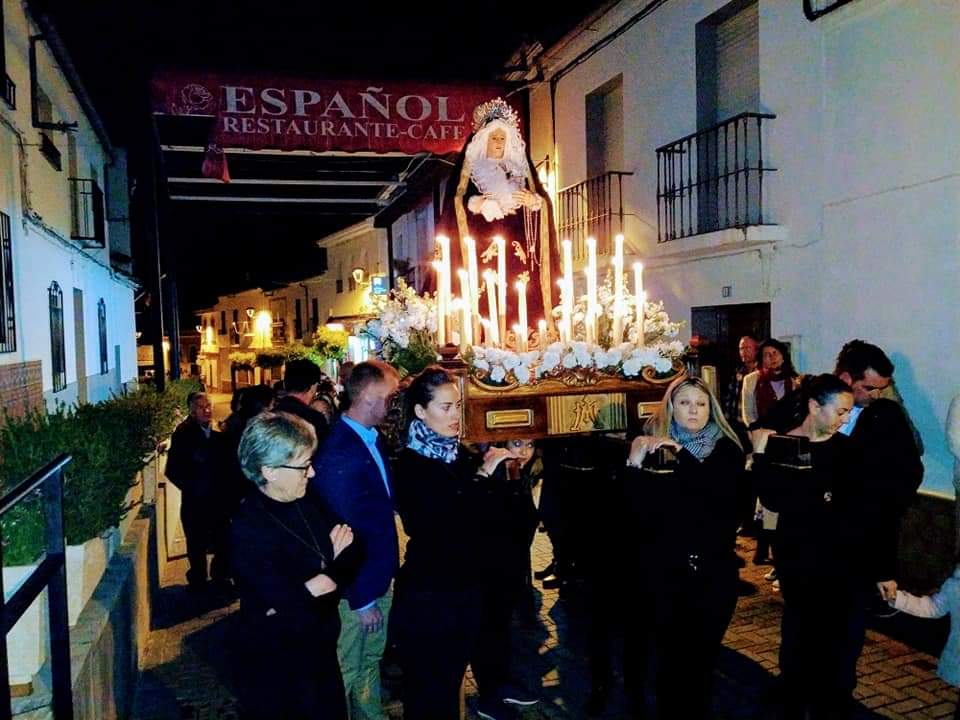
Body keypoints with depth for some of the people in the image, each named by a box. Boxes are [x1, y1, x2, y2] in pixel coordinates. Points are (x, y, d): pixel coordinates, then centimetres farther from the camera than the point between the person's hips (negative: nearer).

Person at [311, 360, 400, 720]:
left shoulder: (373, 440, 1)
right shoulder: (338, 452, -27)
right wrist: (361, 599, -18)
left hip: (380, 578, 8)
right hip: (356, 587, -8)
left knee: (371, 662, 25)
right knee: (346, 671, 12)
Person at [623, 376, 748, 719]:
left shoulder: (727, 451, 2)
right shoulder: (653, 447, 1)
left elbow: (724, 494, -18)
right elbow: (637, 509, -10)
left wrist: (681, 454, -22)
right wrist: (634, 463, -24)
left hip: (715, 571, 1)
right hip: (665, 571, 0)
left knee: (703, 655, 8)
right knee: (671, 657, 4)